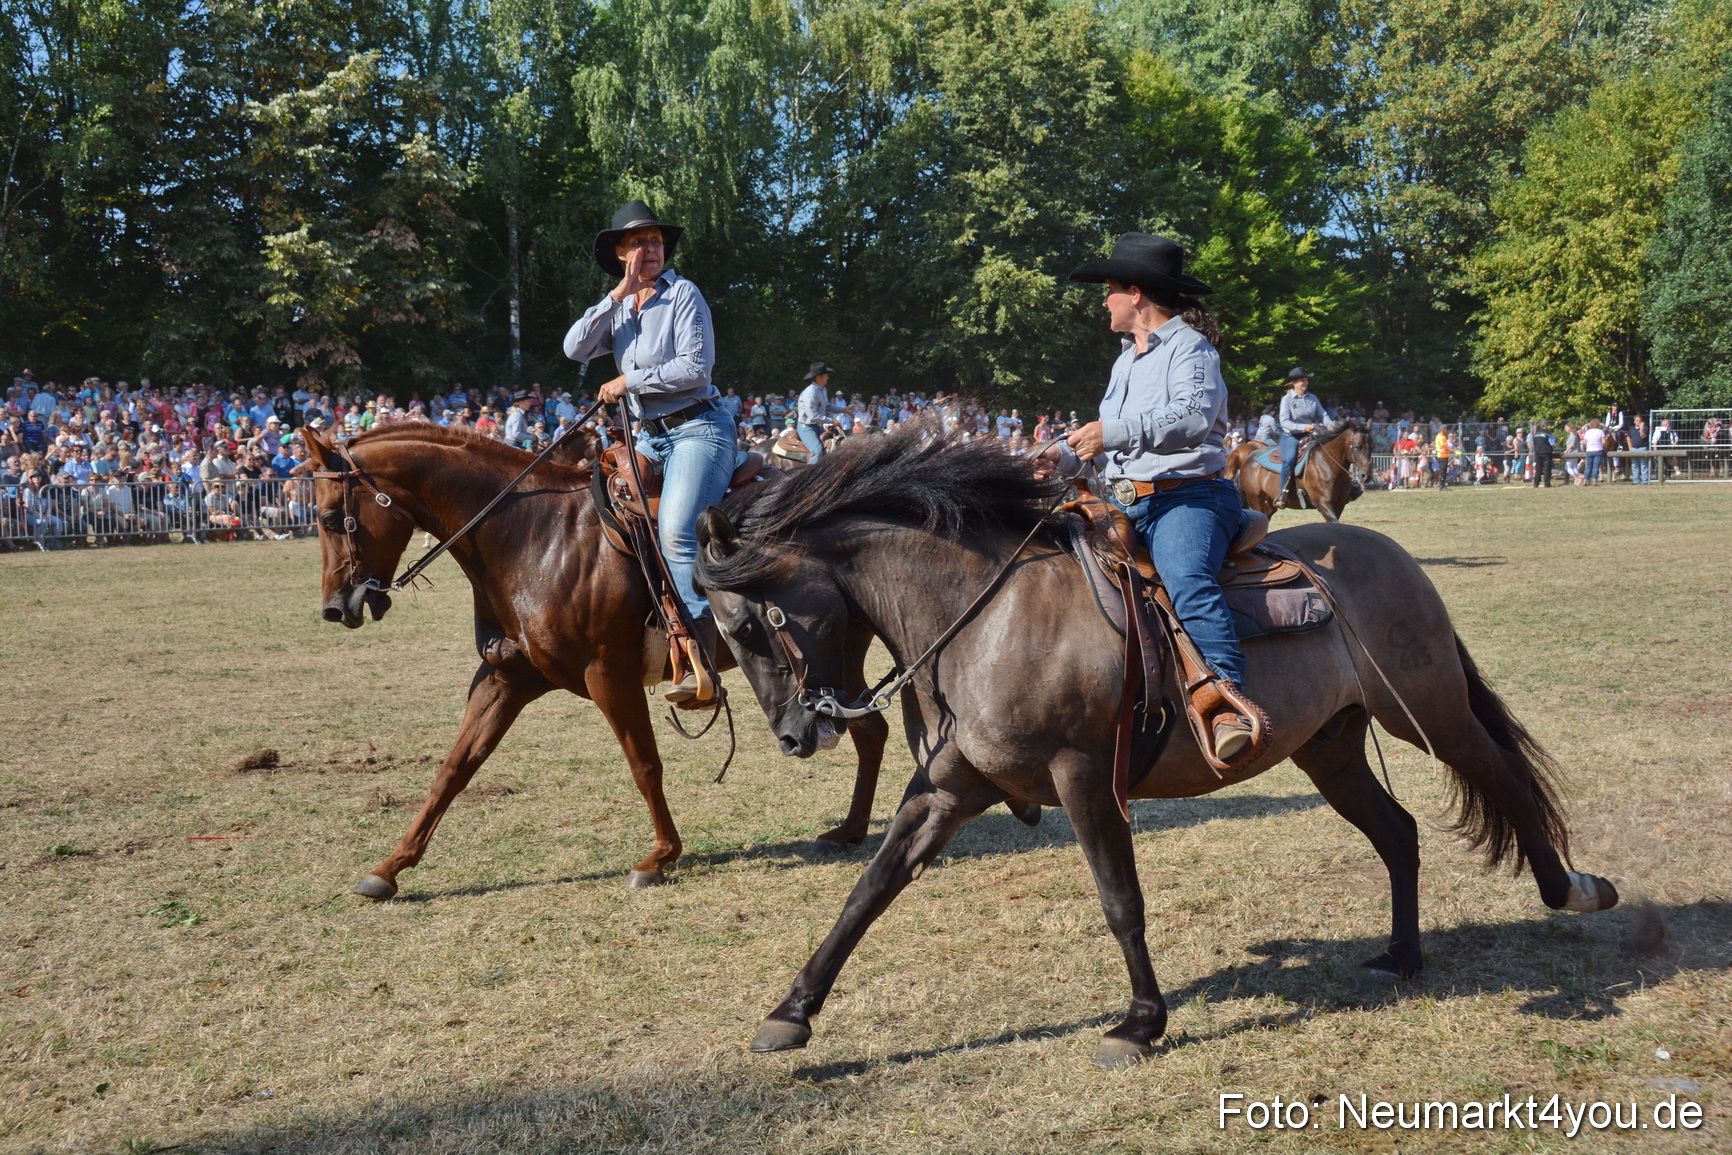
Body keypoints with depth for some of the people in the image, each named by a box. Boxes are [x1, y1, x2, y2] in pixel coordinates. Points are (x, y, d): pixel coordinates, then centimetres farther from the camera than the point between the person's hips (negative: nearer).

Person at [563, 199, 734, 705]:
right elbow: (575, 348, -1)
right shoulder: (618, 307, 14)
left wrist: (629, 382, -11)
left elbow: (696, 367, -14)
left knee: (676, 532, -24)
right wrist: (619, 294, -6)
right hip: (650, 434, 8)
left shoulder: (683, 294, -5)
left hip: (698, 429, -8)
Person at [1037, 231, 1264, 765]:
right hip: (1124, 502, 10)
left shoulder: (1190, 346, -3)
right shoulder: (1126, 360, 26)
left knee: (1187, 580, -35)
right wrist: (1065, 454, 18)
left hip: (1187, 496, -10)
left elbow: (1193, 415, -22)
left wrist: (1111, 431, -26)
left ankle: (1231, 706, -46)